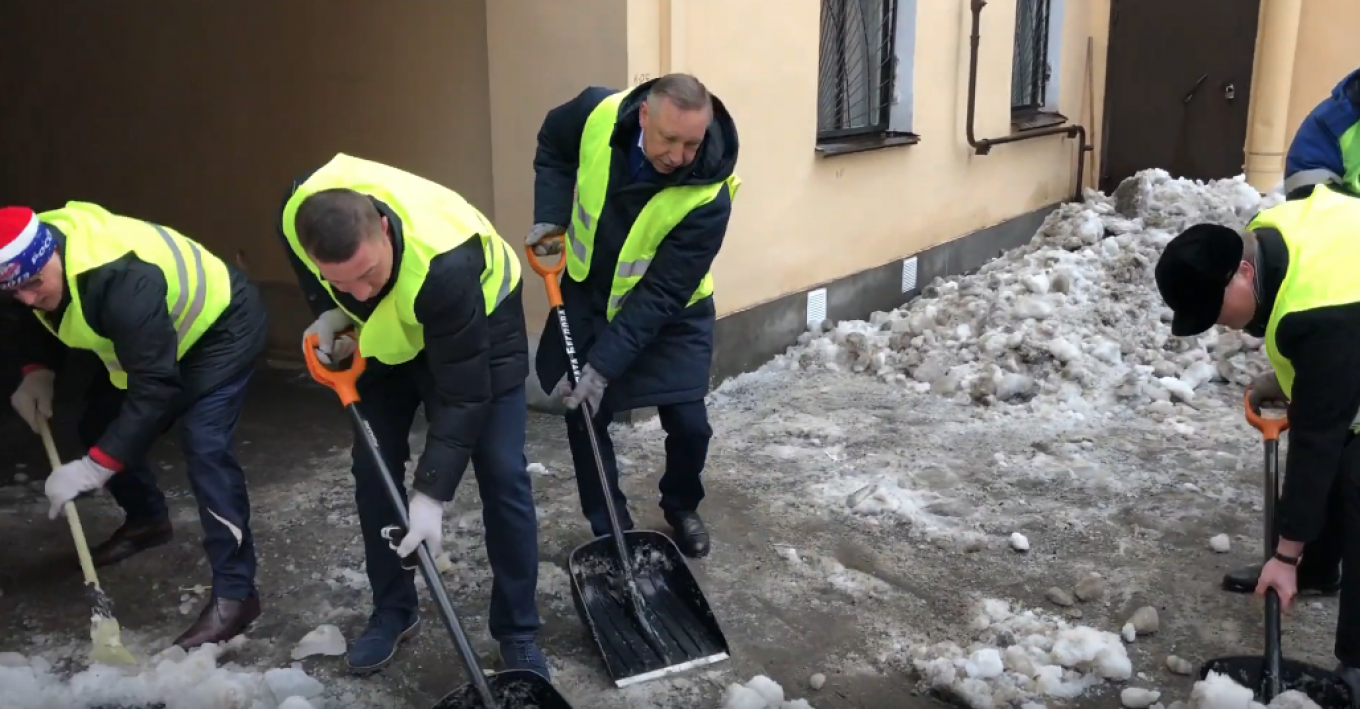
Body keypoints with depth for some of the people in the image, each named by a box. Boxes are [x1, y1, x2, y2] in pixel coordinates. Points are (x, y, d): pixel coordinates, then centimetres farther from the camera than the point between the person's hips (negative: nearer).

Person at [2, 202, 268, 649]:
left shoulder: (123, 281, -40)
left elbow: (155, 388, -39)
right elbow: (43, 318, 11)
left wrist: (93, 468, -37)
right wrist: (38, 371, -6)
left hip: (223, 324, -9)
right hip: (157, 333, 9)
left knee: (203, 444, -22)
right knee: (101, 423, 12)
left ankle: (234, 593, -18)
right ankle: (147, 520, 38)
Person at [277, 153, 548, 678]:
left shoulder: (445, 264, -46)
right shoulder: (299, 211, -30)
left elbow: (464, 395, -37)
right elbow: (305, 264, 0)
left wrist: (431, 495, -37)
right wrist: (327, 311, -17)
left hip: (481, 321, -5)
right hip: (388, 333, 5)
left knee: (502, 475, -9)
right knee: (372, 470, 4)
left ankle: (518, 632, 6)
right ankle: (392, 611, 23)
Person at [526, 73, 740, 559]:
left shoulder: (708, 197, -32)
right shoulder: (597, 112, -25)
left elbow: (660, 295, -30)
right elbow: (553, 146, 0)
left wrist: (603, 366, -33)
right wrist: (550, 218, -12)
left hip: (669, 315, -2)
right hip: (586, 295, 3)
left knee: (688, 424, -5)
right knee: (583, 418, 3)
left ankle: (682, 508, 26)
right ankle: (611, 533, 20)